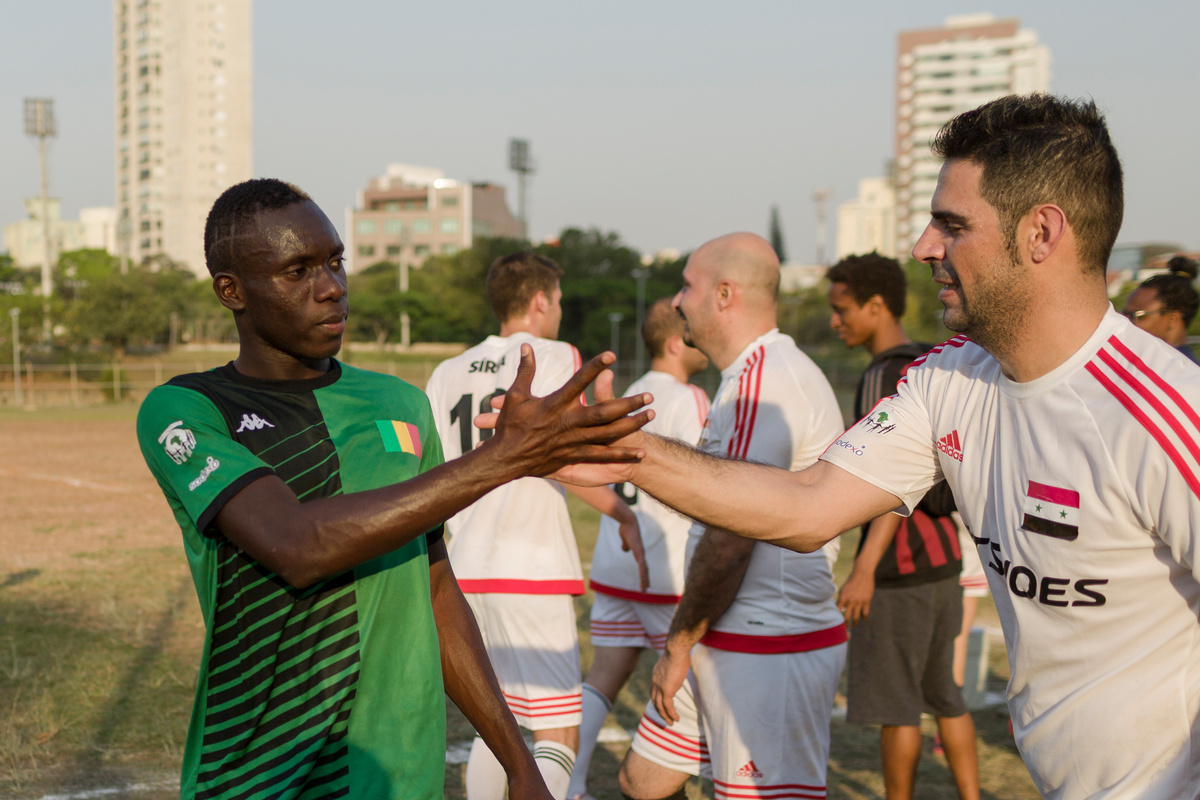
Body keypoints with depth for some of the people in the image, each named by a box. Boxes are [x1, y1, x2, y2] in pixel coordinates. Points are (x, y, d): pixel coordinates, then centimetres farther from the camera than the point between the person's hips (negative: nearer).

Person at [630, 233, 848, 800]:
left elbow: (731, 536, -21)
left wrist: (679, 643, -13)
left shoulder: (765, 376, -18)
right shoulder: (754, 374, 17)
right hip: (726, 642, 10)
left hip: (768, 652, -10)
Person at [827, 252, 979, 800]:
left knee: (894, 700, 2)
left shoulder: (886, 377, -16)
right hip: (942, 554, 10)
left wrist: (865, 569, -26)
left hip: (900, 564, -9)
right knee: (942, 693, 17)